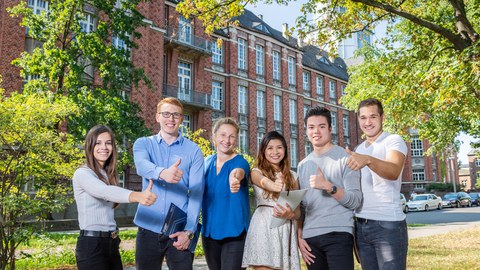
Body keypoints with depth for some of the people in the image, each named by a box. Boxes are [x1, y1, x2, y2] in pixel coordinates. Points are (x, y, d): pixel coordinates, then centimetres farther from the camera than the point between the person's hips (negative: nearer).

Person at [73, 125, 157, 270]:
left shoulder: (109, 174, 12)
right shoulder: (82, 173, -12)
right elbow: (106, 192, -32)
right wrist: (138, 196, -49)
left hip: (112, 243, 7)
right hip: (91, 244, -7)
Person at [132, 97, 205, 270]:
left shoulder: (193, 150, 3)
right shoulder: (143, 144, 6)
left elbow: (196, 192, -2)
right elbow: (142, 166, -18)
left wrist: (189, 231, -12)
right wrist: (162, 173, -40)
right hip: (148, 228, 1)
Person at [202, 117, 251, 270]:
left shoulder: (240, 162, -12)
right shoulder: (207, 162, 3)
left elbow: (238, 171, -38)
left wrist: (235, 177, -60)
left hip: (234, 231, -5)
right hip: (209, 231, 5)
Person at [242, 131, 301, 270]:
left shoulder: (292, 176, 14)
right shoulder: (257, 172, 6)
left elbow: (298, 211, 12)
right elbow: (264, 182, -20)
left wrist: (290, 215, -12)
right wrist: (273, 185, -43)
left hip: (286, 230, 3)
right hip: (264, 229, -3)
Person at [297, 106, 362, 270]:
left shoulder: (345, 158, -1)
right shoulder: (303, 165, 13)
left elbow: (355, 201, -9)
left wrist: (328, 186, -22)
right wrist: (299, 237, 8)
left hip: (338, 234, -4)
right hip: (310, 237, 5)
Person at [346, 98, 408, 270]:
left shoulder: (393, 141, -7)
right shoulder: (359, 149, 15)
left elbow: (393, 172, -28)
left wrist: (368, 160, -45)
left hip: (388, 224, -6)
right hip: (361, 225, 7)